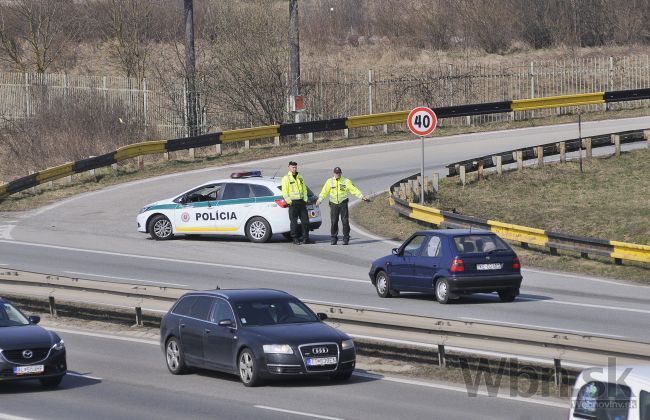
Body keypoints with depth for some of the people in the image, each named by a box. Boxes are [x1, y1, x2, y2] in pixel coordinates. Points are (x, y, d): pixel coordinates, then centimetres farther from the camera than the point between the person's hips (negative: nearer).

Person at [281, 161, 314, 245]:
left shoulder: (300, 177, 16)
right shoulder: (286, 178, -2)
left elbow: (304, 189, 20)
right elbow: (284, 192, -8)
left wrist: (305, 199, 8)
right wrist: (289, 201, -15)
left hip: (301, 202, 6)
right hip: (293, 202, -6)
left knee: (305, 220, 4)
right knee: (294, 222, -3)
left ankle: (306, 238, 8)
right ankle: (295, 239, 2)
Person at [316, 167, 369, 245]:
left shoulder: (346, 181, 2)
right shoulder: (330, 181, 7)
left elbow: (354, 189, 0)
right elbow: (324, 191, 10)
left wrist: (362, 196, -7)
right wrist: (320, 199, 1)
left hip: (343, 203, -1)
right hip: (333, 203, 1)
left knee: (345, 221, -3)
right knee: (334, 222, 0)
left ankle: (346, 238, 4)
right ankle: (334, 238, 8)